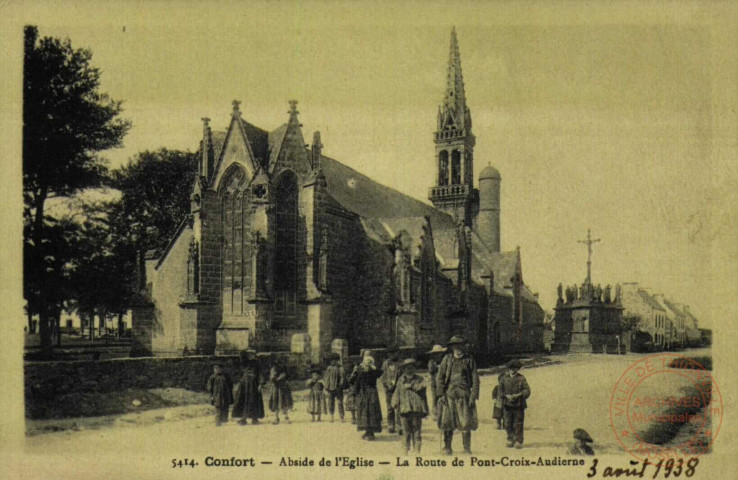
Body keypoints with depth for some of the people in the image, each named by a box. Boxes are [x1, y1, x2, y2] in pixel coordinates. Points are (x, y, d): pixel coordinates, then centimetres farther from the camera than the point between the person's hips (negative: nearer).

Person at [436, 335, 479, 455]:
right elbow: (439, 377, 7)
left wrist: (473, 397, -3)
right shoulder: (447, 359, 8)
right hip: (449, 394, 0)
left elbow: (475, 380, 6)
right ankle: (447, 447, 13)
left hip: (464, 395, 0)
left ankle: (467, 448, 6)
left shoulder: (469, 360, 7)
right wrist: (441, 394, -2)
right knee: (447, 422, 1)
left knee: (466, 422, -3)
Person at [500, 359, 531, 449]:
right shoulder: (505, 378, 9)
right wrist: (507, 396, -9)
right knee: (508, 424, 4)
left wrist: (518, 395, -17)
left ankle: (518, 441, 4)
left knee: (518, 424, -2)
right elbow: (500, 390, 8)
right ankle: (510, 440, 14)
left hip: (519, 405, -2)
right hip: (507, 404, 2)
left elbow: (527, 391, -3)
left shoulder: (521, 379, 3)